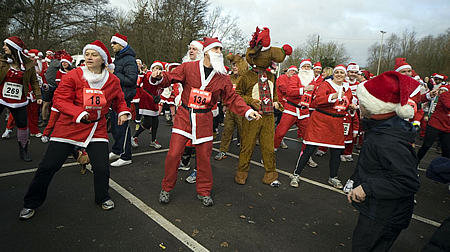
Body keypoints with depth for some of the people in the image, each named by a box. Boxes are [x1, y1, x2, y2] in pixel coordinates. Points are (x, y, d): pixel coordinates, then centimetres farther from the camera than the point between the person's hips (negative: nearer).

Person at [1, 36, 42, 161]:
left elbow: (34, 81, 5)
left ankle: (23, 151, 19)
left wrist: (38, 96, -1)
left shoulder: (29, 64, -2)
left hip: (19, 101, 0)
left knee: (23, 125, 3)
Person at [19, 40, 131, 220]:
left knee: (102, 167, -5)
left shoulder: (113, 81, -1)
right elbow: (59, 100, -10)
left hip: (97, 128, 1)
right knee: (48, 166, 3)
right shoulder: (73, 76, -8)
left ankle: (102, 197, 25)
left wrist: (123, 112, -5)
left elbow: (119, 100, 15)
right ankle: (31, 203, 27)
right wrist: (78, 113, -26)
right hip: (69, 126, -1)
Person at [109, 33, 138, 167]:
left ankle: (126, 157, 5)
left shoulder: (129, 60, -14)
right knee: (114, 125, 17)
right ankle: (116, 151, 32)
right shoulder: (118, 58, 17)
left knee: (122, 127, -6)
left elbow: (131, 80, -24)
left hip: (124, 98, -10)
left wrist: (114, 74, -19)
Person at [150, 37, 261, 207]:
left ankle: (204, 192, 26)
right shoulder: (188, 68, -2)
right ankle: (166, 189, 22)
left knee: (204, 156, 5)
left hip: (205, 121, 1)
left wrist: (247, 111, -6)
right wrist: (159, 77, -22)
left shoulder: (222, 77, 4)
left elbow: (232, 98, 6)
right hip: (184, 116, -1)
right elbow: (170, 78, 1)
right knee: (173, 154, -2)